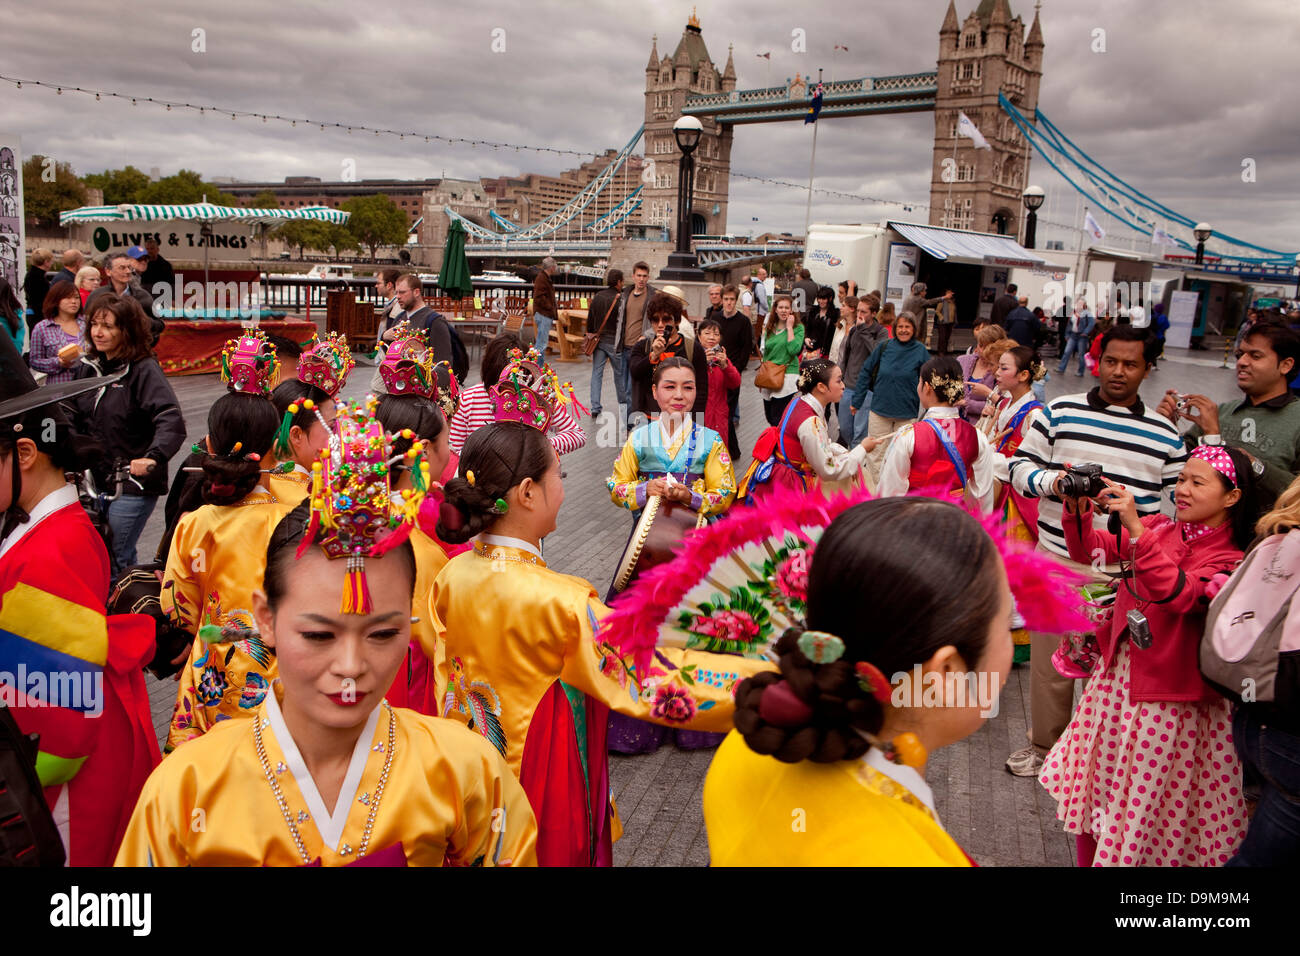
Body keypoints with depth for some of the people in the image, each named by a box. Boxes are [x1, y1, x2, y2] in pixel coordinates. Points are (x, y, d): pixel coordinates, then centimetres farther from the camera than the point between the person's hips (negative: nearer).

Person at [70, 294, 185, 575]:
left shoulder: (144, 370, -12)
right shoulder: (88, 367, 9)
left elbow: (172, 422, -25)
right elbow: (76, 420, 20)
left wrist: (153, 458, -39)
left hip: (133, 483, -7)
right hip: (96, 479, 7)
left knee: (114, 561, -4)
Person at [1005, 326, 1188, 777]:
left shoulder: (1165, 434, 8)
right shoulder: (1059, 412, 2)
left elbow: (1177, 500, 13)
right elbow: (1019, 465, 2)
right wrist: (1052, 482, -17)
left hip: (1128, 574, 1)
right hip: (1059, 563, -1)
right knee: (1050, 662, 9)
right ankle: (1044, 745, 30)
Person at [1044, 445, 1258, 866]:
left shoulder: (1229, 559, -14)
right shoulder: (1159, 527, 1)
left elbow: (1178, 594, -32)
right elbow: (1091, 551, 4)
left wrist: (1135, 528, -40)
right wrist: (1077, 512, -15)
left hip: (1167, 694, -5)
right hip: (1117, 673, 6)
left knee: (1146, 801, 9)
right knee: (1095, 787, 17)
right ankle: (1088, 858, 34)